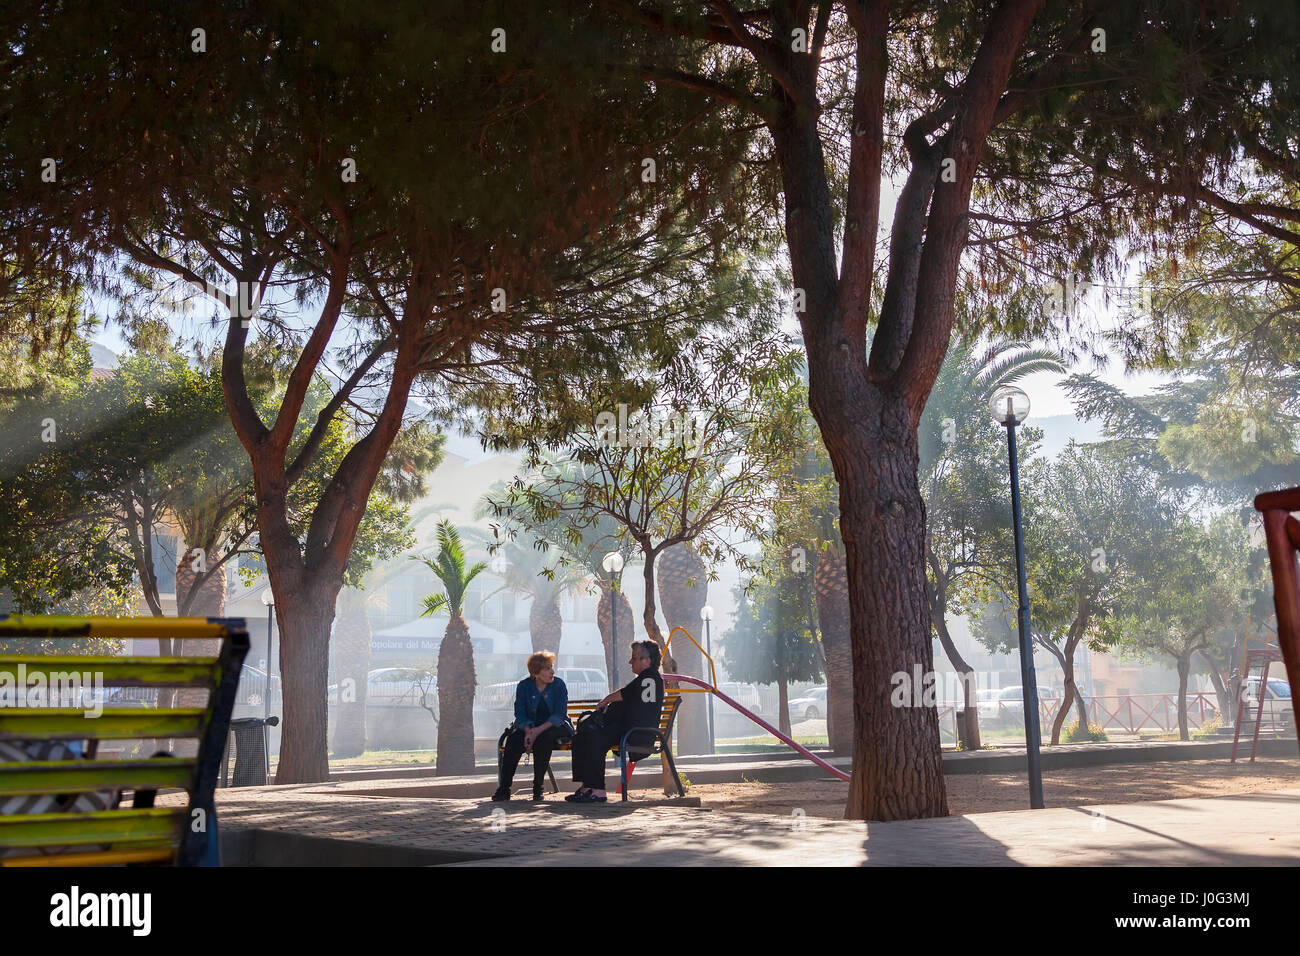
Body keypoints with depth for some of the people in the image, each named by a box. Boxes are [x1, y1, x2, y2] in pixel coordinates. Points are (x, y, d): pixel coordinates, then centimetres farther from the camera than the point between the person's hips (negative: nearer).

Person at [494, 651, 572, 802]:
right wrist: (528, 731, -24)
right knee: (513, 739, -27)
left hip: (555, 727, -2)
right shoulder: (524, 686, 1)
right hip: (530, 726, 2)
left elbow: (560, 715, -13)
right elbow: (520, 713, -4)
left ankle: (538, 787, -24)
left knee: (543, 740, -35)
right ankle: (504, 788, -22)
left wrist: (539, 730, -27)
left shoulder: (559, 685, -5)